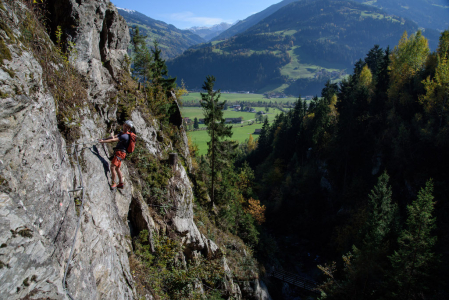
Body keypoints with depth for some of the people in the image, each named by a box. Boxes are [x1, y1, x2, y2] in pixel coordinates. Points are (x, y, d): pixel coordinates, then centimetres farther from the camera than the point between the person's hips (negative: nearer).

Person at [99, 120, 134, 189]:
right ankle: (121, 183, 24)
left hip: (120, 153, -11)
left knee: (112, 167, -15)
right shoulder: (122, 133, 15)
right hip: (119, 153, 11)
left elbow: (114, 140, -25)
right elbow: (114, 137, 8)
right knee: (117, 168, 17)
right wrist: (104, 139, -4)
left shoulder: (125, 136, -18)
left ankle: (114, 183, -6)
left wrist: (103, 141, -27)